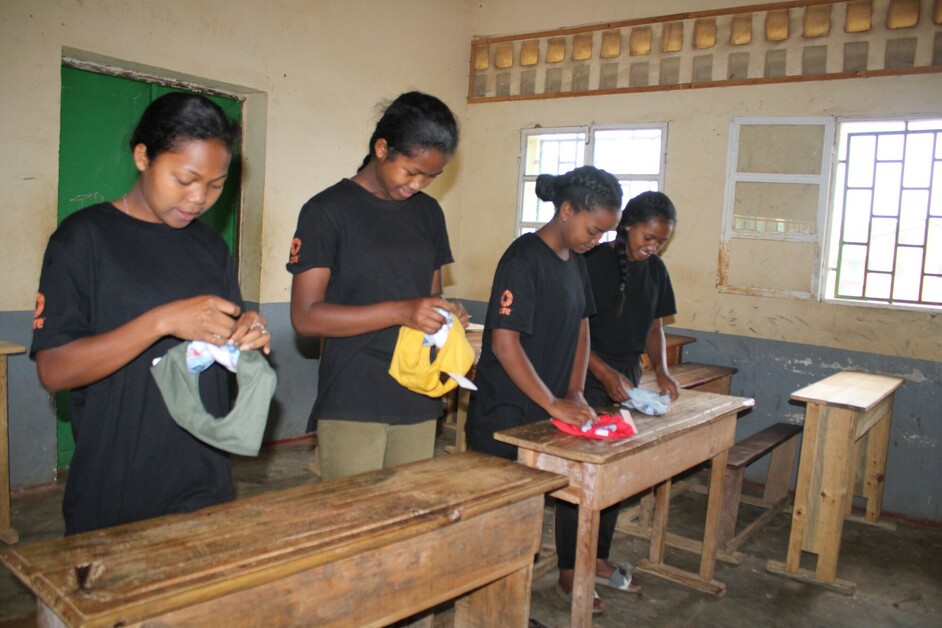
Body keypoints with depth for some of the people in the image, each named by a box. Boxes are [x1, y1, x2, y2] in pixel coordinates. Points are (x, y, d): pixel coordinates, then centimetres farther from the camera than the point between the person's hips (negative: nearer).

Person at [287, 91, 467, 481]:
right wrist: (401, 312, -21)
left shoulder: (428, 212, 13)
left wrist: (446, 312, -3)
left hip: (419, 402, 5)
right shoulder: (327, 211, -5)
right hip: (351, 406, -5)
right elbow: (305, 317, -11)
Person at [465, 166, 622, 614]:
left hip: (551, 409, 8)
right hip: (505, 414, -8)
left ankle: (570, 574, 37)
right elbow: (503, 343, -24)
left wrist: (575, 395, 3)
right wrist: (553, 404, -21)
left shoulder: (575, 262, 8)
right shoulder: (524, 258, -19)